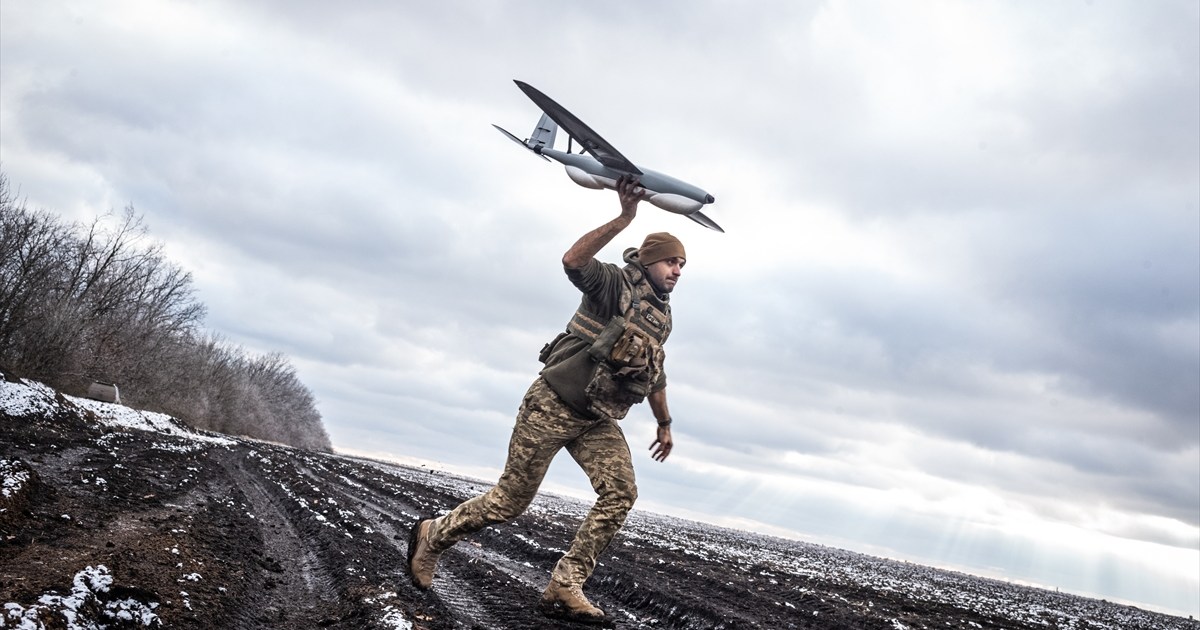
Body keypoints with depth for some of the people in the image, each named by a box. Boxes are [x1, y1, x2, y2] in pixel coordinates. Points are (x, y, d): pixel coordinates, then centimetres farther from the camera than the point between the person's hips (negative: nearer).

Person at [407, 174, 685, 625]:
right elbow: (572, 260, -30)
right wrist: (624, 218, -35)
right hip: (554, 404, -7)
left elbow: (655, 376, 29)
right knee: (512, 499, -2)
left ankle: (564, 588, -10)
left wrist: (664, 424, 34)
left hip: (598, 420, 7)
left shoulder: (662, 316, 15)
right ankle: (432, 535, 22)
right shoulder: (616, 284, -9)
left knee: (620, 493, -15)